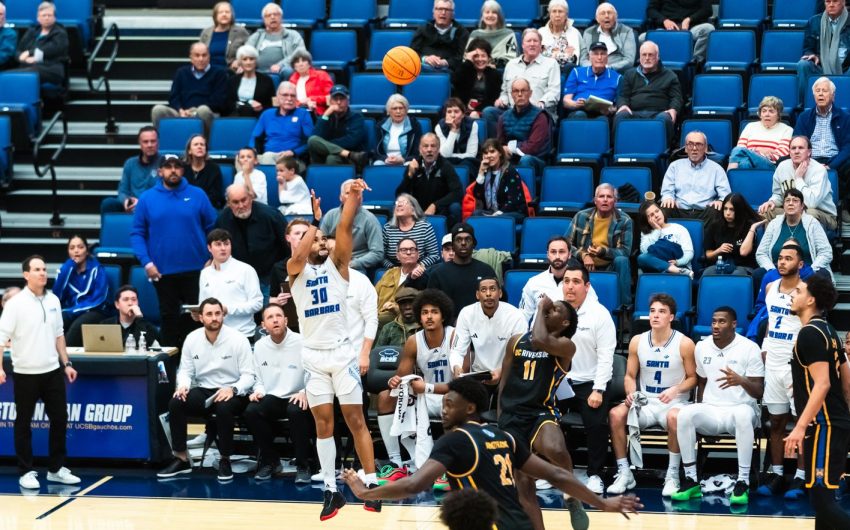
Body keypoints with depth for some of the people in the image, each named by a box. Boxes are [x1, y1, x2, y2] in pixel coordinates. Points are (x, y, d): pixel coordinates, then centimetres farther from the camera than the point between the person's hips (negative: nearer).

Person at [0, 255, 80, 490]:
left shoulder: (53, 300, 6)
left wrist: (66, 363, 13)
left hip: (52, 371, 5)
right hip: (25, 373, -5)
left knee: (59, 419, 7)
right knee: (23, 423, 4)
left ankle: (56, 469, 19)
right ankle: (26, 472, 13)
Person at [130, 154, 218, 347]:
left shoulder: (197, 195, 2)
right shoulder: (147, 199, 2)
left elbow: (213, 228, 4)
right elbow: (137, 233, 2)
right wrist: (146, 262, -9)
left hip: (195, 270, 0)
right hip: (163, 271, 1)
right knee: (169, 317, 10)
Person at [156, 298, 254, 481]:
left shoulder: (238, 339, -10)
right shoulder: (192, 339, 1)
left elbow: (249, 375, -10)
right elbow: (186, 370, 6)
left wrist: (232, 389, -29)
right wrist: (183, 385, -18)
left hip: (232, 394, -4)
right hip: (203, 392, 4)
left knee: (224, 408, -38)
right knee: (175, 403, -23)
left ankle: (225, 460, -16)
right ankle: (181, 460, -12)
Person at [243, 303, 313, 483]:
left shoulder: (302, 343, -8)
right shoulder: (259, 346, 8)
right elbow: (258, 378, 17)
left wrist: (305, 392, -27)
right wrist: (258, 392, -4)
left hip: (296, 399, -4)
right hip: (272, 398, 4)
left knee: (297, 411, -38)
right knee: (250, 412, -25)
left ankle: (302, 465, -19)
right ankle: (270, 461, -3)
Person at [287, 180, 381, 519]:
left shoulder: (337, 264, 7)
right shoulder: (296, 270, 7)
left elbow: (345, 229, -8)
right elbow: (298, 254, -18)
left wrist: (353, 197, -22)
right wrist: (314, 220, -15)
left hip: (342, 351, -1)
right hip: (312, 355, 1)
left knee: (356, 420, -1)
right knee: (323, 424, 3)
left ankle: (371, 484, 1)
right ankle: (331, 490, 8)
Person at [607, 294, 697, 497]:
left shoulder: (684, 343, -5)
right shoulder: (637, 341, 4)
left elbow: (692, 378, 0)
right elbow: (630, 376, 10)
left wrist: (675, 390, -19)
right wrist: (631, 393, -12)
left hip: (674, 402, -3)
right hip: (644, 402, 3)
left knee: (675, 417, -40)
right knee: (615, 414, -26)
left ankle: (672, 475, -25)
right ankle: (624, 473, -17)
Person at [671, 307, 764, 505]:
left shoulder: (749, 348, -6)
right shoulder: (702, 347, 8)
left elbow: (759, 392, -9)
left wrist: (741, 381, -31)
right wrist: (699, 415, 7)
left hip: (739, 409, -3)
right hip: (710, 410, 3)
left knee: (743, 415, -40)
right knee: (685, 414, -29)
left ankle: (743, 482, -32)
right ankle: (691, 480, -21)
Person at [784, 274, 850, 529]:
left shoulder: (810, 333, -14)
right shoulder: (826, 330, 15)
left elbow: (822, 384, -22)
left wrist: (800, 427, -24)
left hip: (824, 425, -10)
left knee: (822, 500, -12)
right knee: (822, 497, 12)